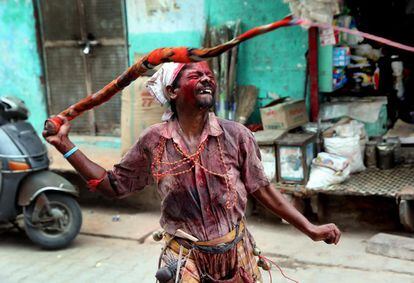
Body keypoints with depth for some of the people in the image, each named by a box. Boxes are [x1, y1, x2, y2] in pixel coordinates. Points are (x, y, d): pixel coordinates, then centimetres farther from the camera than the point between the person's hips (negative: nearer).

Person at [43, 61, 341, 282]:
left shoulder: (235, 135, -10)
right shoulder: (154, 141, -8)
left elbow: (262, 188, -1)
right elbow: (114, 184, 2)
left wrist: (310, 228, -2)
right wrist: (65, 146, -5)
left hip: (235, 254, 1)